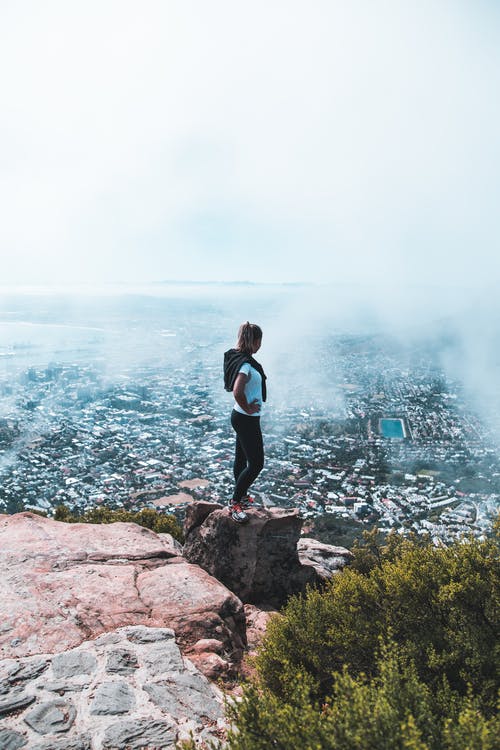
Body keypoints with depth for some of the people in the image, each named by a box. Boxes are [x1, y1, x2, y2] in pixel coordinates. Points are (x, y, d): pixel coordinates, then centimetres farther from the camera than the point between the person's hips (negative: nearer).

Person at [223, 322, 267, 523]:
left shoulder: (237, 357, 4)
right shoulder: (246, 365, -26)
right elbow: (237, 391, -40)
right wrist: (247, 408, -22)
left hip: (241, 417, 10)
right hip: (247, 420, -10)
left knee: (241, 459, 22)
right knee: (256, 464, -1)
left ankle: (241, 496, 39)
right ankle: (235, 503, 10)